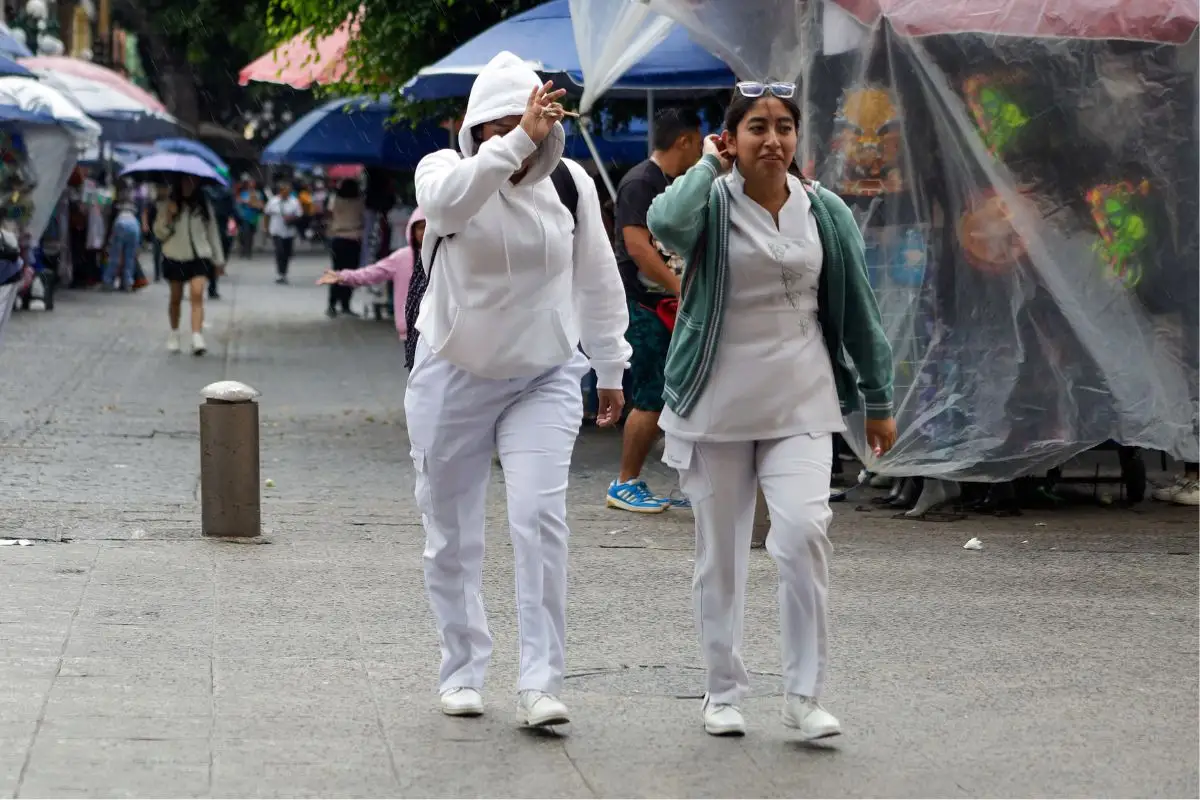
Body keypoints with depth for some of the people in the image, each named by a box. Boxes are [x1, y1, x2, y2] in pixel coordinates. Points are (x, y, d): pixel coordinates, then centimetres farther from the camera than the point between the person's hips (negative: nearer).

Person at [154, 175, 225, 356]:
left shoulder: (203, 206, 5)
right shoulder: (167, 205, 2)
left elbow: (212, 231, 12)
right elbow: (159, 233, 0)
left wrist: (219, 259, 12)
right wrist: (168, 217, -17)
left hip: (198, 256, -1)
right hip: (174, 257, 1)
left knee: (197, 295, -18)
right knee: (176, 298, 10)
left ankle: (197, 338, -27)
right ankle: (174, 333, 32)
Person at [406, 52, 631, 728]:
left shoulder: (571, 184, 0)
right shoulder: (446, 170, -8)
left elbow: (598, 282, 11)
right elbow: (446, 200, -36)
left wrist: (611, 369, 15)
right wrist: (516, 141, -45)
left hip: (545, 379, 0)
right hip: (453, 379, 0)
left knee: (541, 516, -17)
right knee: (452, 534, 7)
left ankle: (541, 683, -17)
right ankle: (463, 672, 24)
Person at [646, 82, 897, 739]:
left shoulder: (824, 212, 4)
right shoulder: (713, 203, -5)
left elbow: (857, 308, 10)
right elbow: (665, 223, -30)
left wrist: (877, 399, 11)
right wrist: (707, 165, -14)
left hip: (800, 403, 1)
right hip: (719, 404, -1)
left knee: (804, 532, -16)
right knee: (721, 553, 8)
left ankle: (803, 695, -7)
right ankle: (723, 691, 23)